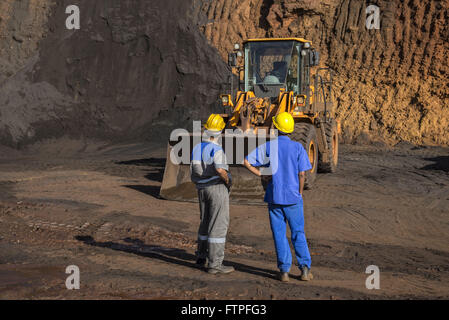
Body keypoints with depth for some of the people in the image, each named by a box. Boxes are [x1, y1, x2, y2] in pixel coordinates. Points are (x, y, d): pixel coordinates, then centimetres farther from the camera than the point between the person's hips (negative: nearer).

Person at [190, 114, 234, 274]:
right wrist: (228, 181, -13)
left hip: (202, 189, 8)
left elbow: (193, 175, 9)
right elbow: (220, 169, -32)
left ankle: (201, 257, 31)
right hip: (218, 188, -8)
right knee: (218, 225, -5)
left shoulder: (197, 149, 7)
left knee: (206, 222, 21)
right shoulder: (216, 149, -16)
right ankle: (215, 264, -6)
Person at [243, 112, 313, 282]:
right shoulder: (297, 147, -6)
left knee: (279, 234, 7)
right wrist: (299, 193, 6)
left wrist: (262, 175, 0)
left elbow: (246, 161, -9)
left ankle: (284, 270, 4)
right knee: (298, 233, 9)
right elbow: (302, 174, -7)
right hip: (293, 197, 0)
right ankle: (305, 268, 0)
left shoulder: (268, 147, -4)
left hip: (274, 197, 0)